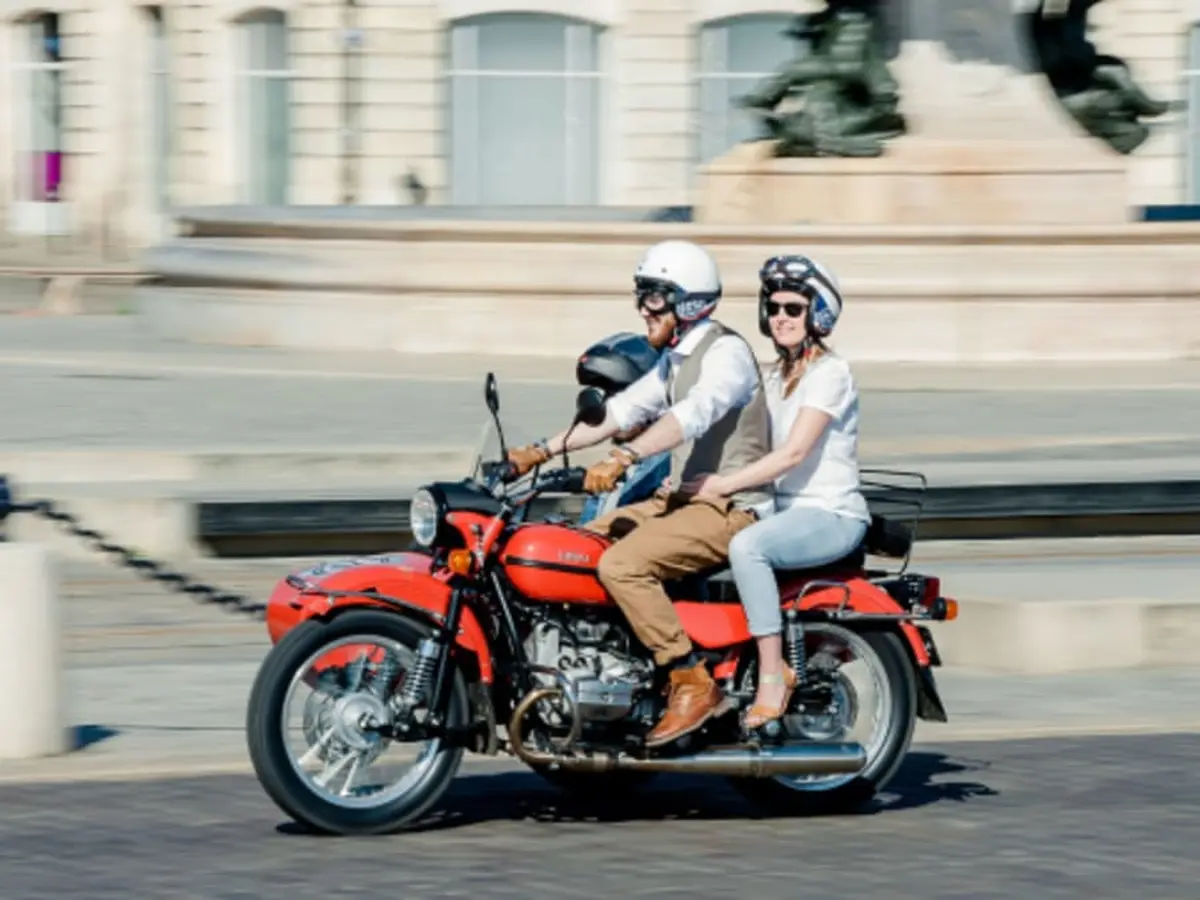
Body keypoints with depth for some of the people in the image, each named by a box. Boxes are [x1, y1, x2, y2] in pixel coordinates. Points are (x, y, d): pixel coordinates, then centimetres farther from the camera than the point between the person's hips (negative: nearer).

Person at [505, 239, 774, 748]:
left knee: (622, 564, -28)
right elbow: (621, 410, 16)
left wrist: (623, 458, -44)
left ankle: (693, 685, -24)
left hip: (729, 509, -10)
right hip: (682, 497, 10)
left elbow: (693, 414, -31)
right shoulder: (676, 359, 18)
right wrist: (545, 450, 6)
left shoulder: (726, 353, -14)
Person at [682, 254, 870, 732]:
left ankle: (773, 676, -32)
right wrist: (701, 482, -2)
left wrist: (722, 484, -25)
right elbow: (759, 450, 16)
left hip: (832, 514, -9)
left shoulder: (830, 372, -9)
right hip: (789, 511, 9)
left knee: (747, 545, -35)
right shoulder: (777, 378, 19)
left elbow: (794, 452, -20)